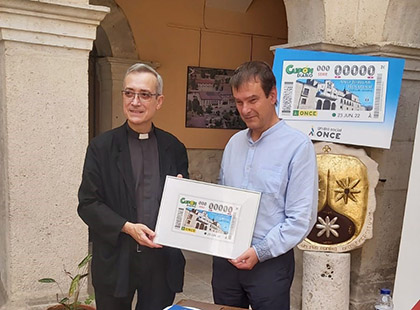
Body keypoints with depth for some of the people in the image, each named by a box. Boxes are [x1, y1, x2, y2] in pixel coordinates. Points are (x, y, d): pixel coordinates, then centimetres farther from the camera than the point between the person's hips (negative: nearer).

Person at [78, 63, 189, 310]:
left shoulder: (174, 148, 4)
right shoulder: (102, 147, -2)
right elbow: (87, 204, -4)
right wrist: (127, 227, -16)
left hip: (162, 260, 2)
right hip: (115, 260, -1)